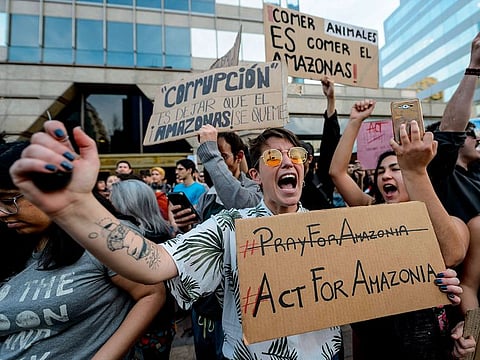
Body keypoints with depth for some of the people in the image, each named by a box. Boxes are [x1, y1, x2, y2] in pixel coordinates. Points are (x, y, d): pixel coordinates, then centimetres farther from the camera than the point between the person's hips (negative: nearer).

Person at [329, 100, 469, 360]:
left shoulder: (450, 222, -11)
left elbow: (450, 256, -36)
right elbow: (337, 171, -6)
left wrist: (414, 170, -41)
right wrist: (355, 122, -7)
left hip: (420, 330, -3)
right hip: (367, 324, 4)